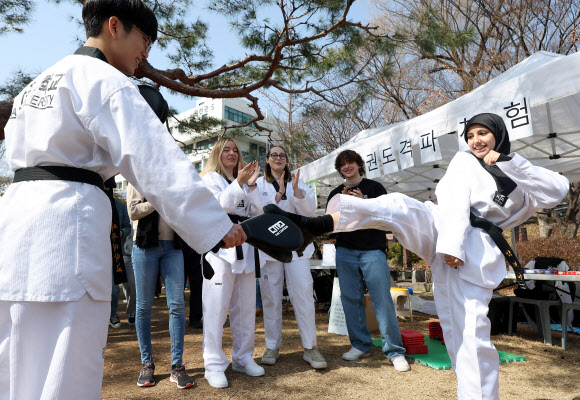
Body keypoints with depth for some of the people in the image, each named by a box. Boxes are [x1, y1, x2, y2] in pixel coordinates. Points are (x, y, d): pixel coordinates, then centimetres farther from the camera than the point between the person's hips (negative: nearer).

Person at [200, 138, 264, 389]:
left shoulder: (243, 180, 20)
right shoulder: (210, 178, 4)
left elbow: (256, 210, 8)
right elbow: (218, 205, -12)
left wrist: (251, 184, -4)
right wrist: (239, 183, -18)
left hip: (244, 245, 6)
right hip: (220, 245, -6)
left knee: (246, 306, 9)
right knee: (217, 306, -8)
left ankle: (243, 358, 21)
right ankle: (214, 365, 0)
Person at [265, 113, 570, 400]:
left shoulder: (518, 179, 23)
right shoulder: (465, 161, 17)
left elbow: (558, 191, 6)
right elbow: (455, 201, 1)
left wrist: (510, 162, 1)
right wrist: (451, 243, -15)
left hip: (476, 252, 1)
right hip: (441, 231, -1)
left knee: (473, 336, -7)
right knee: (398, 206, -32)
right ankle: (318, 223, -52)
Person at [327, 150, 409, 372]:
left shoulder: (374, 188, 8)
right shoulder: (335, 194, 16)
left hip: (373, 249, -3)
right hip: (345, 251, 3)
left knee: (382, 299, -6)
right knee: (351, 299, 5)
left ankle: (394, 350, 4)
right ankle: (360, 345, 18)